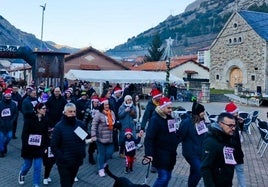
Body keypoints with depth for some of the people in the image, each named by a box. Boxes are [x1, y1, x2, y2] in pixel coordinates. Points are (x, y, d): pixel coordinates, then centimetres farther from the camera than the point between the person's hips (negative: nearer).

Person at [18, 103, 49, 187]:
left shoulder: (45, 120, -1)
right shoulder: (29, 119, -12)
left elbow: (46, 135, 3)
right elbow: (24, 133, -12)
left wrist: (45, 146, 1)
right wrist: (24, 146, -16)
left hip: (39, 148, 3)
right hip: (29, 147, -2)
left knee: (38, 166, 1)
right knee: (27, 165, 13)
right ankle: (22, 174, 46)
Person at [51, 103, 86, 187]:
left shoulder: (80, 124, 0)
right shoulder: (59, 126, -12)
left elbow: (84, 139, 13)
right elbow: (54, 146, -11)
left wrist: (82, 153, 2)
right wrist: (61, 158, -17)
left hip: (77, 161, 4)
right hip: (64, 163, -4)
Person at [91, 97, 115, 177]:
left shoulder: (112, 112, 6)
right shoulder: (98, 114, -13)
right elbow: (94, 125, -15)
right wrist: (93, 135, -21)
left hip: (110, 137, 5)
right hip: (101, 138, -5)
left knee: (109, 152, 8)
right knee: (101, 153, 4)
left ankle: (104, 162, 38)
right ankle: (101, 169, 18)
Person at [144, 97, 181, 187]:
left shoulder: (169, 118, 8)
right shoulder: (155, 119, -16)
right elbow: (149, 138, -22)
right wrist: (149, 153, -29)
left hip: (170, 154, 8)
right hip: (160, 155, -8)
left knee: (167, 176, 14)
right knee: (163, 177, -10)